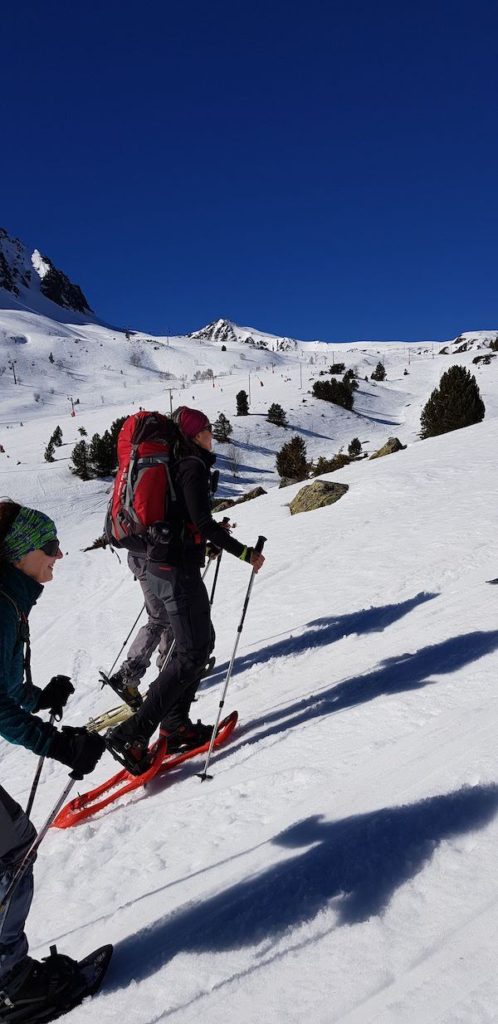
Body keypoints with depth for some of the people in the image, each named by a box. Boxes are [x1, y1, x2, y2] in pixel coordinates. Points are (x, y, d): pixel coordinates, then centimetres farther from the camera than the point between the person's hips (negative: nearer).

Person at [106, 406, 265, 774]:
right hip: (177, 567, -10)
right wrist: (244, 552, -16)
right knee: (192, 654, -6)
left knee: (203, 641, 16)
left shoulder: (177, 465, 15)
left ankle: (175, 725, 19)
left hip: (163, 563, 10)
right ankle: (132, 734, -7)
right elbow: (203, 522, -21)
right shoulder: (194, 466, -13)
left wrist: (208, 532, 34)